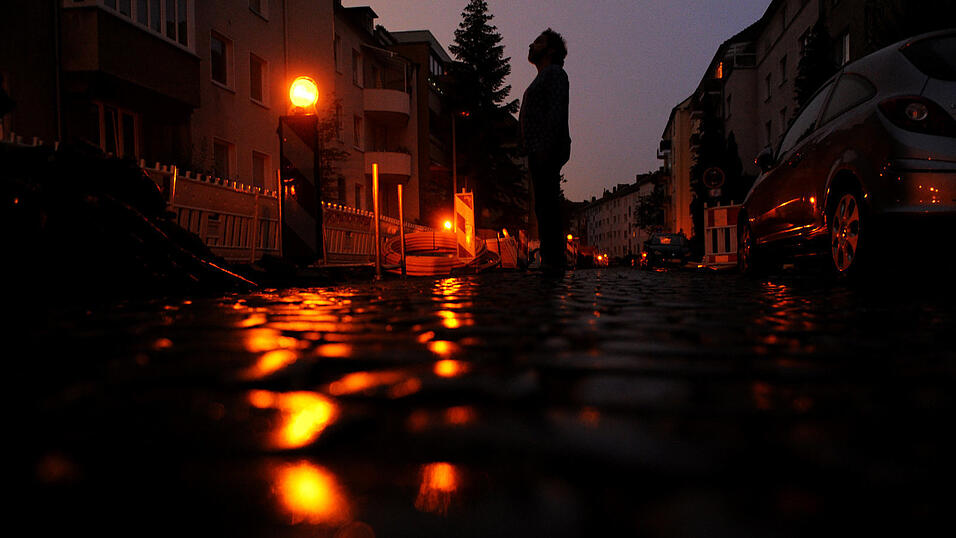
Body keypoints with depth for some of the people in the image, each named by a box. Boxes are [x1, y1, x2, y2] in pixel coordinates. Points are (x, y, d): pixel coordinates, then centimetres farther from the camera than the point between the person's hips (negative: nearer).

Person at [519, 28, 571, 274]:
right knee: (546, 205, 7)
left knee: (547, 205, -15)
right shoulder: (541, 78, 29)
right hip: (539, 151, 10)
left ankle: (553, 260, -17)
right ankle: (553, 260, 8)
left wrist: (546, 148, -23)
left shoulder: (554, 72, 0)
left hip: (548, 149, -10)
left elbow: (556, 111, -14)